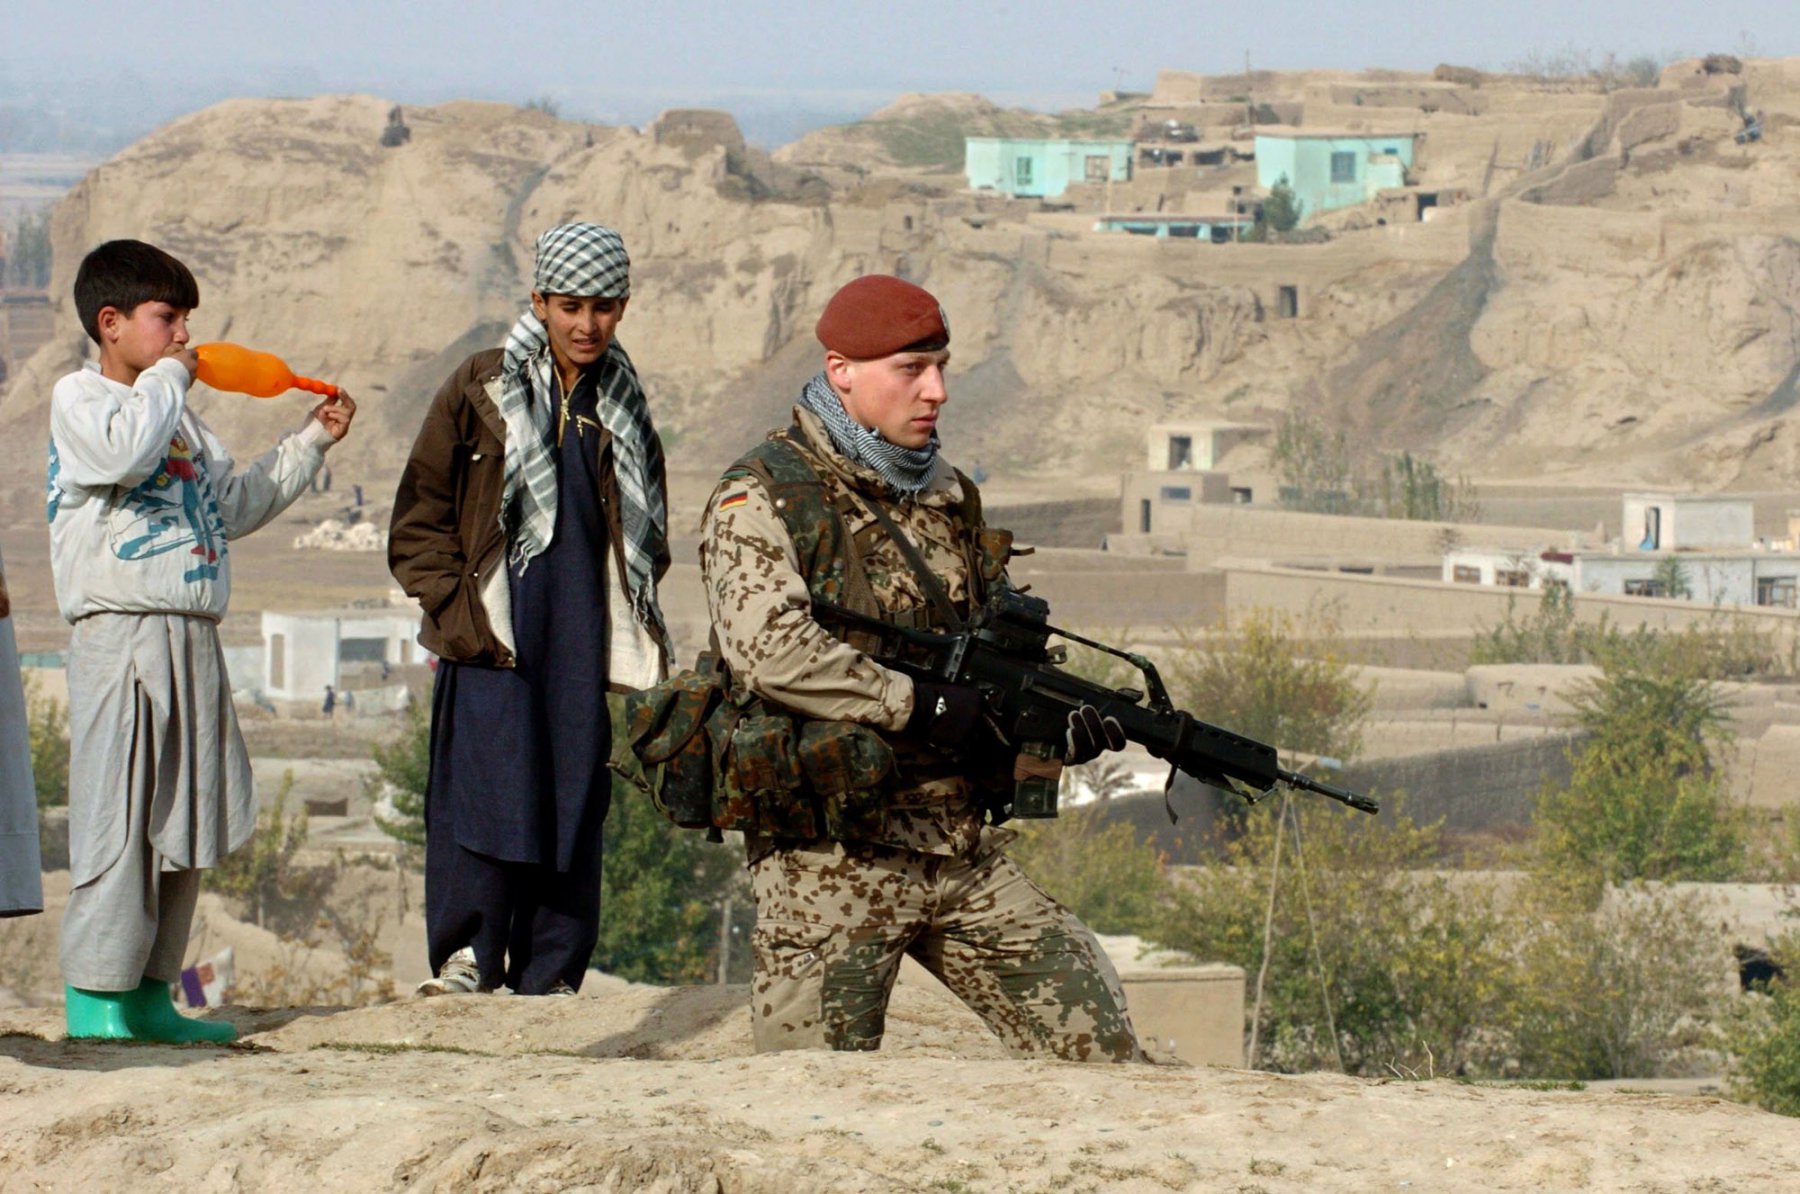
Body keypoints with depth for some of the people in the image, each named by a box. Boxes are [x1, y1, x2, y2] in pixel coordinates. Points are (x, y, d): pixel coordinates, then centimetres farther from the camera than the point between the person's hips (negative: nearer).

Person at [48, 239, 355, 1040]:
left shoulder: (174, 411, 24)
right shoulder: (79, 399, -3)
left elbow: (233, 504, 30)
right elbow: (125, 450, -25)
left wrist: (311, 441, 27)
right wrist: (166, 377, -10)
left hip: (190, 639, 9)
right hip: (121, 635, -9)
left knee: (183, 825, 9)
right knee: (116, 816, -10)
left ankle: (149, 991, 15)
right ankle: (95, 996, -9)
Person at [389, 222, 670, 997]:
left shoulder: (623, 410, 16)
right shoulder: (480, 391, 4)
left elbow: (647, 537, 26)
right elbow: (418, 519, 3)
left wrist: (639, 627, 11)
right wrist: (457, 609, -8)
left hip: (586, 641, 4)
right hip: (496, 641, -4)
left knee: (574, 803, 1)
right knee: (486, 786, -14)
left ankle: (550, 975, 6)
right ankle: (466, 955, -9)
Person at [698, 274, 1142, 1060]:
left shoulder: (950, 501, 15)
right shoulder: (763, 499, -6)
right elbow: (769, 649, -23)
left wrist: (1063, 735, -3)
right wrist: (919, 705, -21)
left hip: (962, 851, 6)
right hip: (830, 864, -6)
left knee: (1099, 1041, 0)